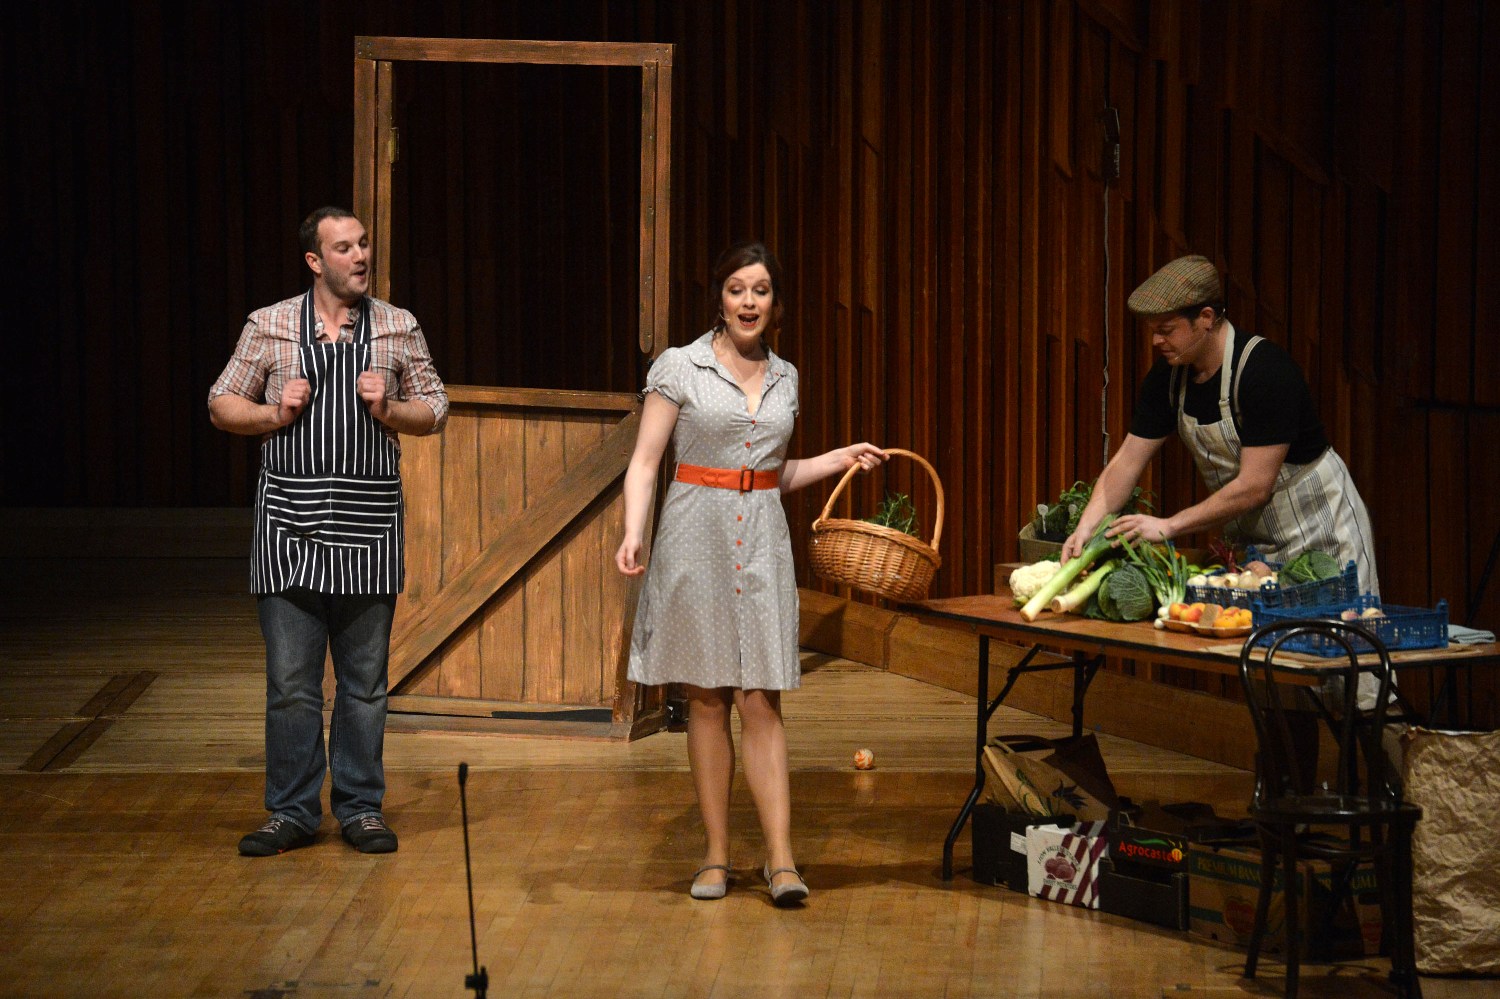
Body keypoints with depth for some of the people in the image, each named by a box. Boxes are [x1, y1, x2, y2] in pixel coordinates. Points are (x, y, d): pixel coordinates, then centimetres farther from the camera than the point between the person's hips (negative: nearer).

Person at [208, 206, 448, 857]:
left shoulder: (398, 328, 7)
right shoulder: (269, 326, 4)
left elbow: (435, 412, 12)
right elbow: (222, 406, 10)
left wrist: (388, 410, -7)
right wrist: (275, 414, -8)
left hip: (369, 531, 1)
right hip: (289, 525, -1)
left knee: (365, 681, 7)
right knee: (290, 682, 2)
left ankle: (360, 809, 17)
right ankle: (291, 812, 12)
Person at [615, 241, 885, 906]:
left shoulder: (784, 378, 13)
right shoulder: (679, 366, 0)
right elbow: (644, 462, -3)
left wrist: (840, 460, 12)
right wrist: (633, 532, -17)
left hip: (762, 543, 3)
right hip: (696, 539, -2)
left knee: (761, 700, -3)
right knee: (707, 700, 2)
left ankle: (780, 858, -7)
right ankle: (716, 855, 9)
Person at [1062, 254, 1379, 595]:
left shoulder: (1266, 369, -27)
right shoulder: (1168, 376, -5)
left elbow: (1254, 487, -29)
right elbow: (1127, 461, -3)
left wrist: (1168, 526, -28)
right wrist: (1087, 525, -19)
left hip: (1320, 530, -6)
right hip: (1248, 535, 6)